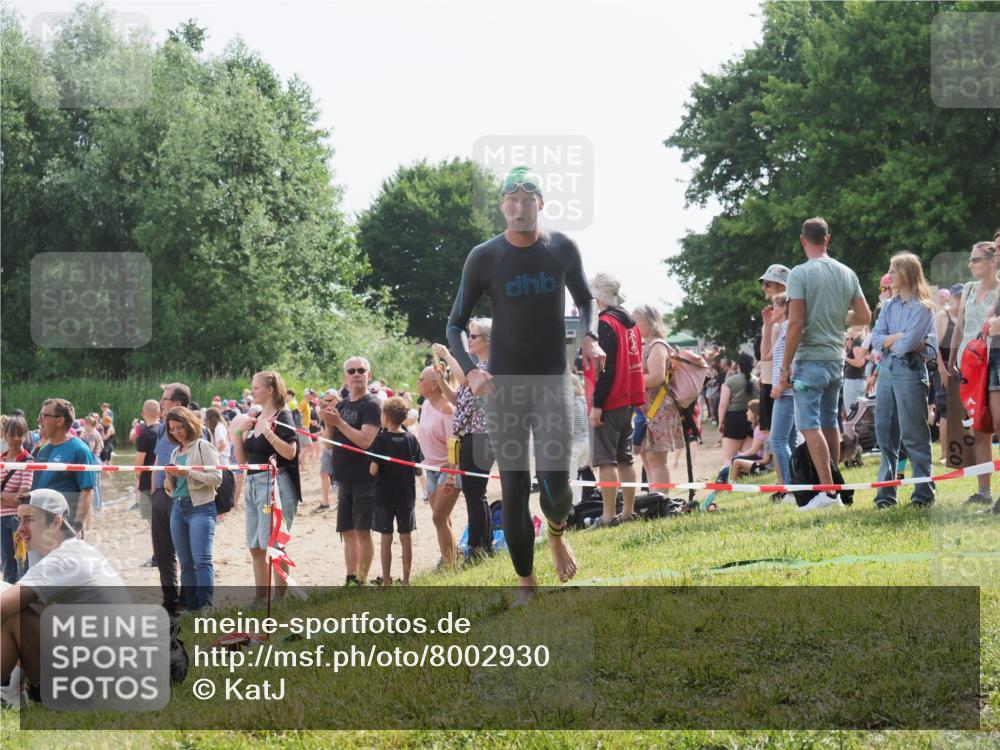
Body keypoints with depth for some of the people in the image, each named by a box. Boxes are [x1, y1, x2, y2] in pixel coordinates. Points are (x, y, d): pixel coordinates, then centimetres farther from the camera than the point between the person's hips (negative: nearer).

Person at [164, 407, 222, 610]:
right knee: (186, 563, 7)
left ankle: (206, 607, -22)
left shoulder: (203, 446, -2)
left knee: (202, 560, -17)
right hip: (179, 508, 7)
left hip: (201, 508, -7)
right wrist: (170, 477, 3)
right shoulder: (175, 453, 18)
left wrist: (187, 472, -16)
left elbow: (217, 478, -11)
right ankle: (190, 608, 11)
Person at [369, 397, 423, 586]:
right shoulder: (411, 439, -2)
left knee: (386, 538, 4)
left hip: (384, 496, -3)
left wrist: (371, 466, 5)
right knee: (406, 537, 8)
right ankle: (406, 579, 10)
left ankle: (387, 580, 7)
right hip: (406, 496, 3)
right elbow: (419, 470, 0)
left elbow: (373, 469, -16)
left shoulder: (381, 440, -11)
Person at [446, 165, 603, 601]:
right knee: (513, 488, 0)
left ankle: (556, 533, 20)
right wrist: (469, 370, -17)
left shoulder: (562, 249, 0)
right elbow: (455, 325, 1)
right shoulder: (484, 258, -5)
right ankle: (525, 582, 14)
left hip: (552, 381, 0)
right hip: (503, 386, 0)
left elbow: (585, 300, 18)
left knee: (554, 482, -15)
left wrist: (590, 337, -2)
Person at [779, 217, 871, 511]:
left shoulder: (800, 274, -11)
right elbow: (864, 316, 9)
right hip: (837, 359, 7)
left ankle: (827, 491, -14)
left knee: (810, 425, -7)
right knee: (829, 422, 17)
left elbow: (796, 323, -15)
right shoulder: (847, 274, 7)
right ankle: (834, 486, 22)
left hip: (810, 360, -7)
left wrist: (786, 366, -10)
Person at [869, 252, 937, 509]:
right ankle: (886, 492, 10)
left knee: (913, 434, -5)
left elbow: (907, 344, -15)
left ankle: (924, 493, 0)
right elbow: (876, 339, 4)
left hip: (910, 370, -7)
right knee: (885, 431, 6)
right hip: (887, 369, 7)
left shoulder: (922, 308, -5)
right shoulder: (890, 306, 14)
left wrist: (889, 341, 3)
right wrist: (900, 337, -9)